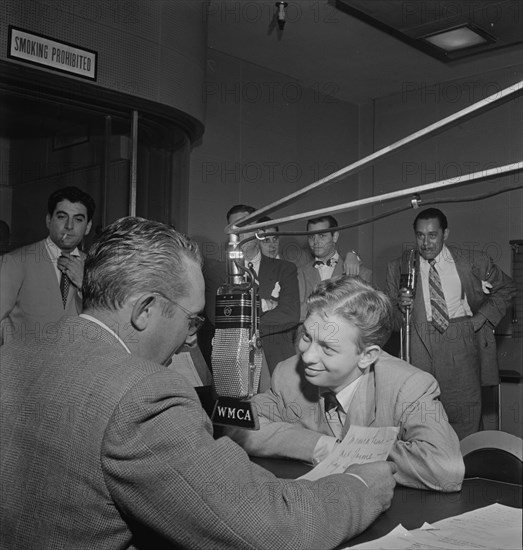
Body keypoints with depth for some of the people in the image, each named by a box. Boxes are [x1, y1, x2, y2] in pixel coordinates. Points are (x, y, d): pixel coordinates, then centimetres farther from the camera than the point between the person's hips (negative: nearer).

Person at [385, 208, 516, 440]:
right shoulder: (398, 267, 6)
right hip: (420, 346, 0)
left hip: (461, 344, 0)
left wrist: (482, 317, 6)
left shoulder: (473, 261, 5)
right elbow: (392, 320, 12)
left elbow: (506, 288, 19)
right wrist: (400, 306, -11)